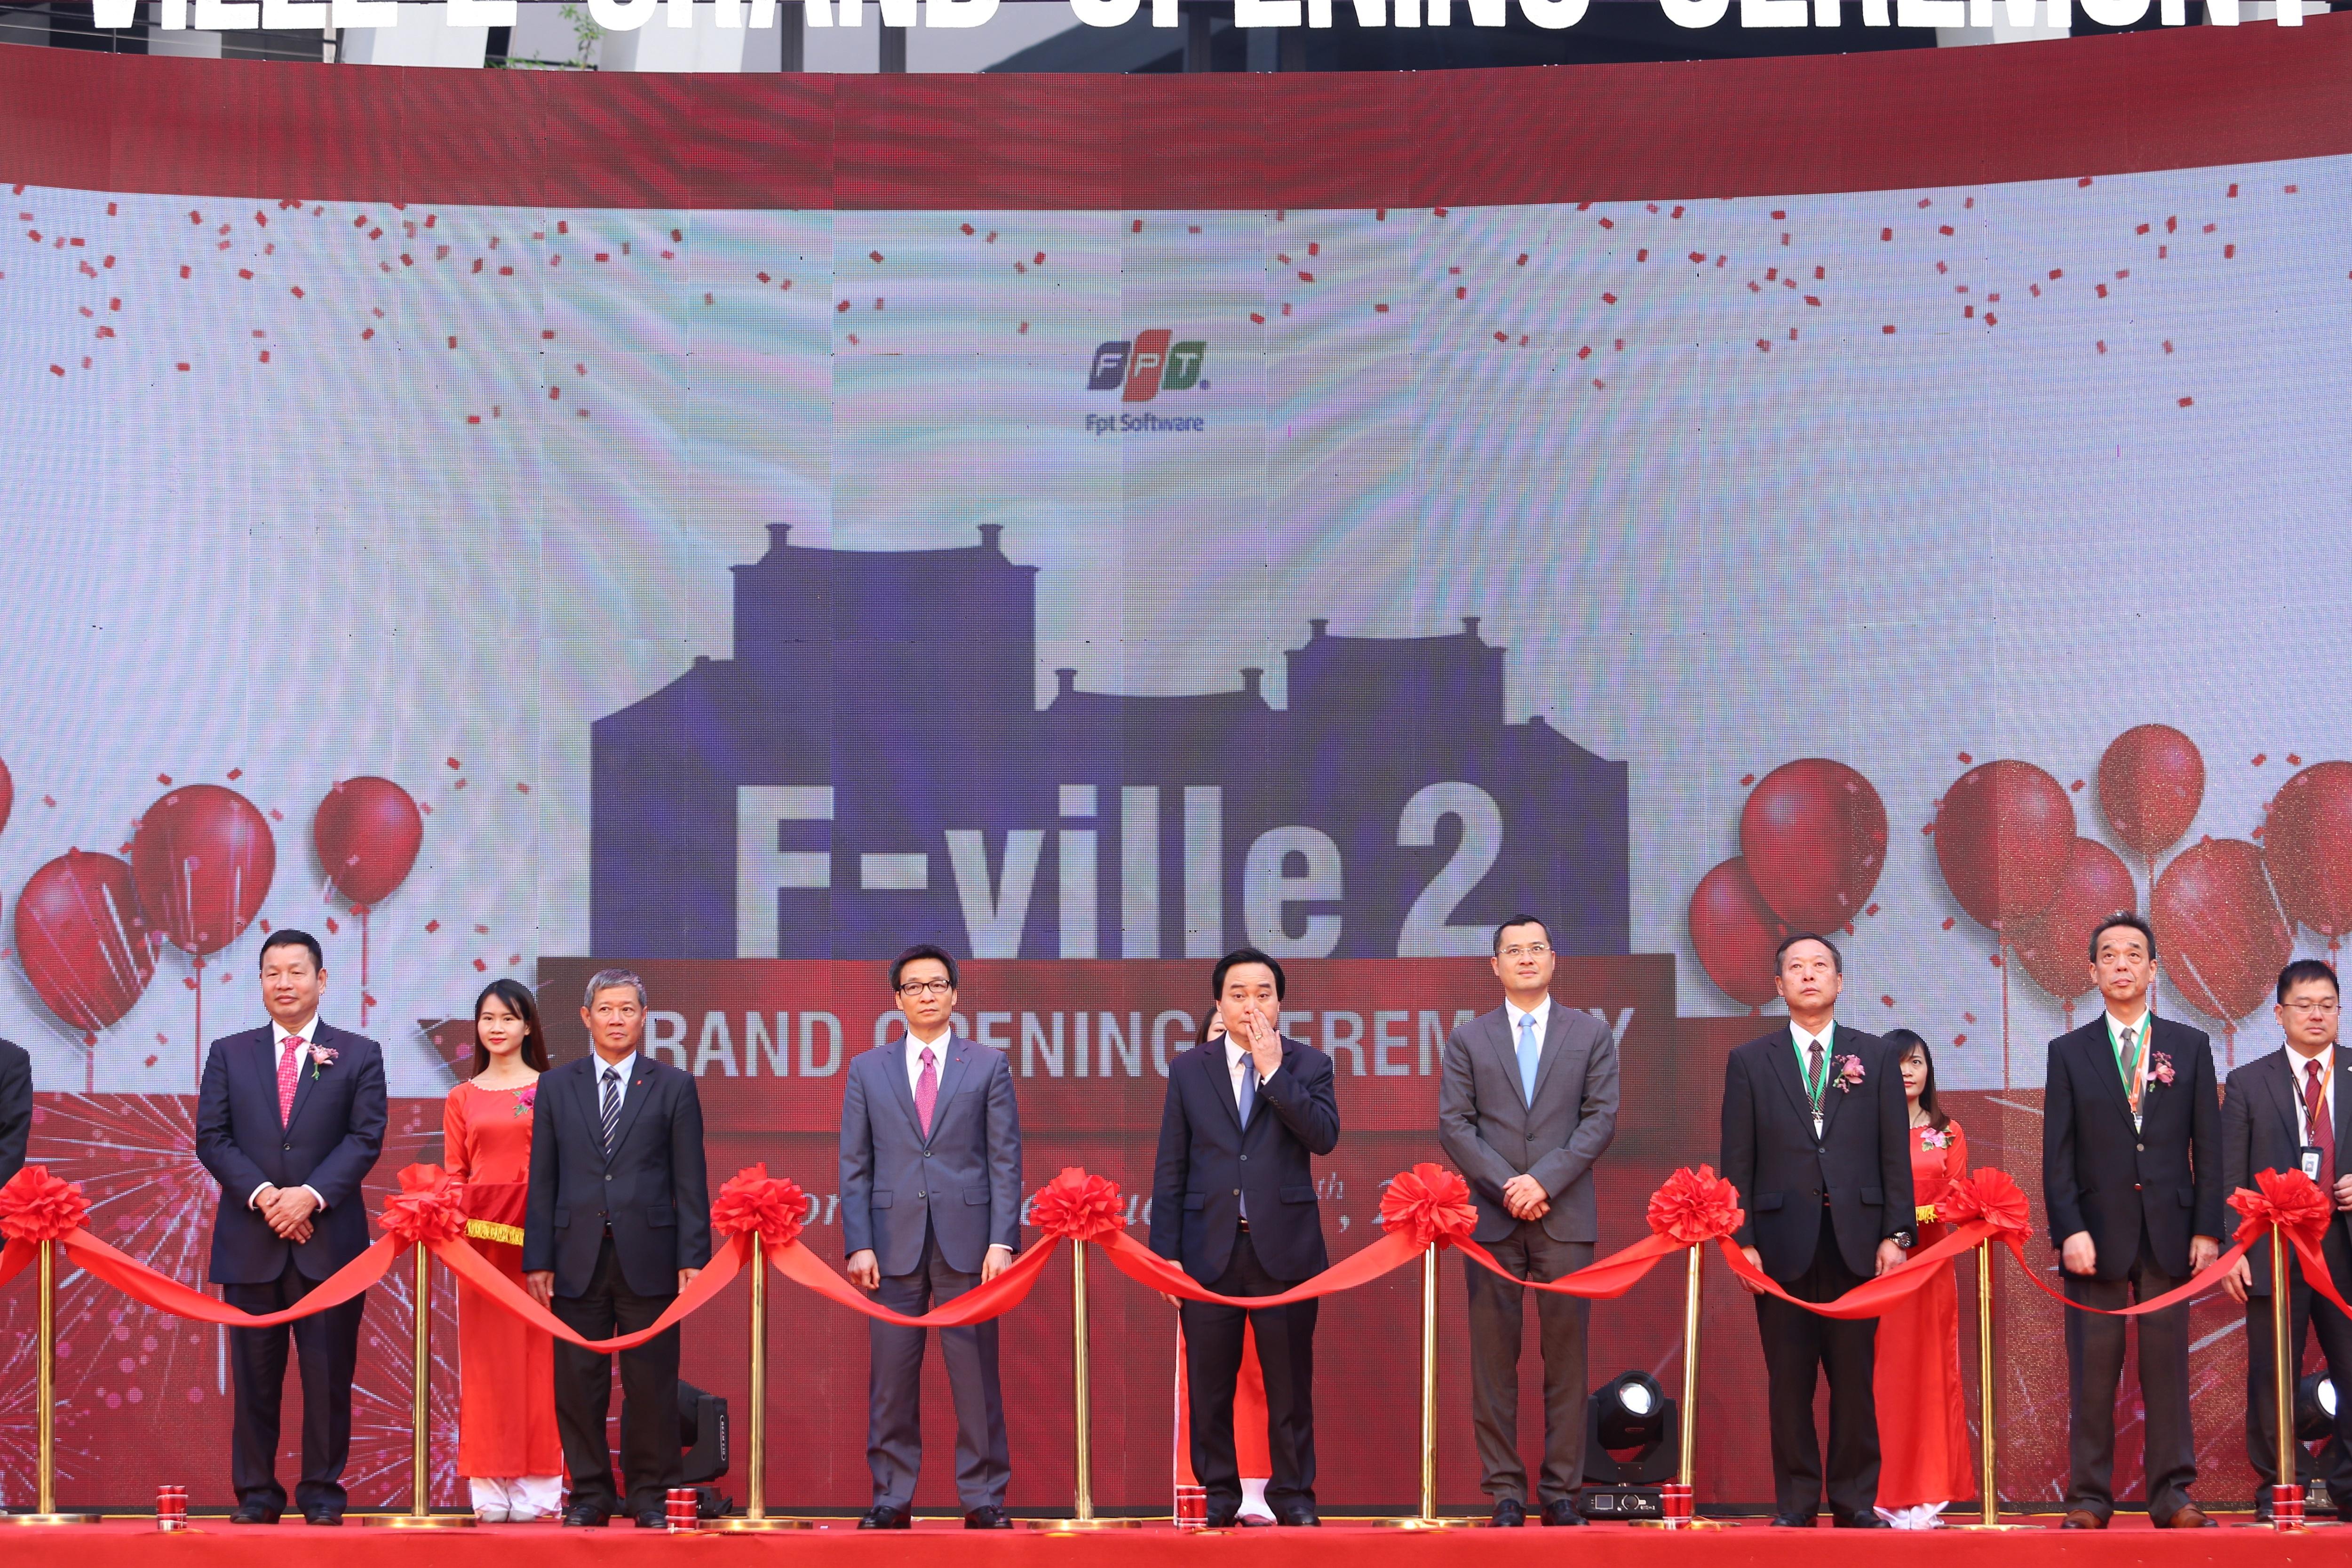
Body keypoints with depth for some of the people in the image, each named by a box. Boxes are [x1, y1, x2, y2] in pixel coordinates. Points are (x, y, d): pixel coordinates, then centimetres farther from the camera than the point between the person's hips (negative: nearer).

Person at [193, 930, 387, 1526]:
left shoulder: (358, 1055, 6)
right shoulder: (229, 1054, 11)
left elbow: (365, 1138, -2)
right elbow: (212, 1138, 3)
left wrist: (311, 1196, -15)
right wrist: (262, 1195, -12)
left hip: (330, 1238, -1)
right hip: (250, 1241, 1)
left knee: (329, 1371, 0)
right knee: (255, 1374, 3)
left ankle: (322, 1492, 7)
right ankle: (256, 1492, 9)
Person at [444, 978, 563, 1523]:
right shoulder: (462, 1099, 14)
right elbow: (454, 1174, 11)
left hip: (539, 1234, -2)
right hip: (481, 1234, 2)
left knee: (539, 1355, -2)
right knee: (486, 1358, -1)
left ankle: (538, 1487, 0)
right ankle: (491, 1489, 1)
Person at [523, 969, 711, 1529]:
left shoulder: (673, 1087, 7)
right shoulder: (556, 1087, 11)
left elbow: (691, 1181, 3)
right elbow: (543, 1182, 8)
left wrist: (693, 1258, -5)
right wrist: (537, 1261, 1)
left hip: (648, 1258, -1)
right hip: (578, 1259, 1)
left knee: (651, 1384, 0)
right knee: (578, 1383, 2)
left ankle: (650, 1495, 9)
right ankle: (590, 1494, 11)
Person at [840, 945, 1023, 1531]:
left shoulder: (989, 1066, 9)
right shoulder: (868, 1071, 12)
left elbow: (1006, 1162, 5)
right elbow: (854, 1167, 8)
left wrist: (1002, 1241, -6)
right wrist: (858, 1245, -2)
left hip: (967, 1242, -1)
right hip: (895, 1244, 1)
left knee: (977, 1377, -1)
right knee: (891, 1378, 1)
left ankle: (983, 1499, 4)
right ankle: (892, 1499, 7)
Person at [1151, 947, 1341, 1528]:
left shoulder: (1308, 1065, 6)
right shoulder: (1189, 1070, 9)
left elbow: (1324, 1137, -12)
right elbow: (1170, 1168, 7)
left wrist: (1274, 1070, -13)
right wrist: (1166, 1253, 1)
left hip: (1284, 1246, -1)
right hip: (1211, 1250, 1)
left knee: (1290, 1382, 2)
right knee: (1209, 1384, 4)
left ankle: (1293, 1494, 11)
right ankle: (1220, 1495, 13)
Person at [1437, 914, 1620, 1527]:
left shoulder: (1591, 1035, 10)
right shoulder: (1468, 1040, 11)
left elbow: (1602, 1119, 1)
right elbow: (1453, 1125, 3)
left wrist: (1544, 1180, -11)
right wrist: (1506, 1187, -10)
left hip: (1566, 1218, 0)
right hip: (1491, 1221, 0)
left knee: (1566, 1358, -1)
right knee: (1494, 1361, -1)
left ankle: (1561, 1491, 4)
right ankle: (1504, 1492, 3)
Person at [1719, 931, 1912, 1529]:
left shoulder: (1875, 1058, 11)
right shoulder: (1749, 1062, 9)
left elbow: (1896, 1155, 7)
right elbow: (1738, 1161, 5)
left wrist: (1896, 1234, -2)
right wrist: (1743, 1241, -3)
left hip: (1857, 1242, 0)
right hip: (1783, 1242, 0)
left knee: (1854, 1378, 1)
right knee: (1788, 1380, 1)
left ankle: (1856, 1501, 8)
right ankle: (1795, 1501, 8)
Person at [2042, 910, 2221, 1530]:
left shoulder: (2190, 1047, 9)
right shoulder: (2069, 1053, 6)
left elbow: (2208, 1146, 7)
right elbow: (2057, 1154, 2)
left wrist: (2208, 1228, -1)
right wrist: (2069, 1231, -9)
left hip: (2169, 1235, 1)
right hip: (2097, 1233, -1)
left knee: (2167, 1368, 2)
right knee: (2092, 1372, -1)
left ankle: (2172, 1496, 6)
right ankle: (2089, 1498, 3)